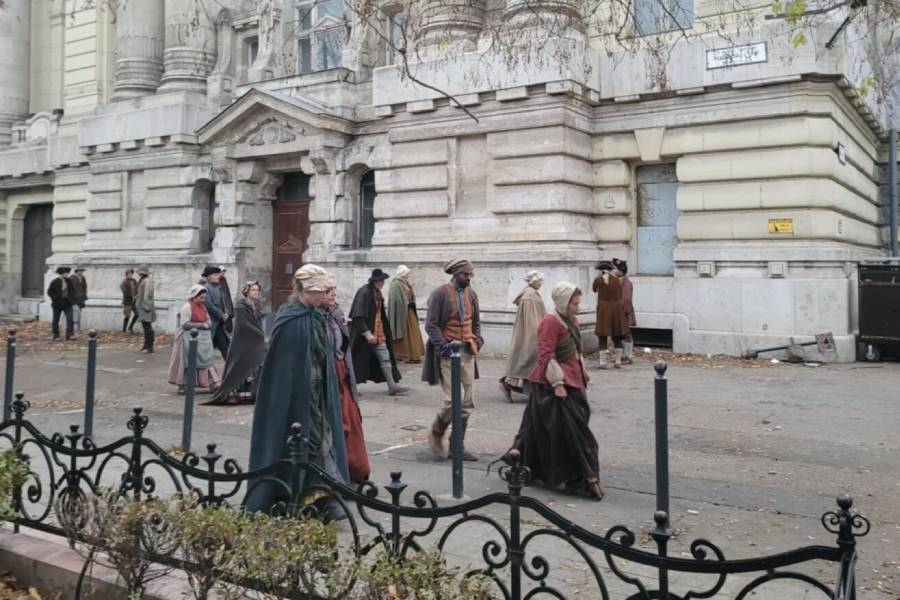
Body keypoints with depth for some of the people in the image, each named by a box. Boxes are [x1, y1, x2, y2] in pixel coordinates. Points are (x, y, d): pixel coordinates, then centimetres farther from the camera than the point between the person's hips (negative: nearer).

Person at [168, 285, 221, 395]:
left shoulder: (202, 306, 13)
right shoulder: (187, 307, -11)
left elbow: (209, 321, 17)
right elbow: (184, 324, -17)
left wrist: (207, 325, -6)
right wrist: (201, 325, -17)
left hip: (203, 339, 7)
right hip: (190, 338, -7)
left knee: (206, 361, 4)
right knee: (188, 362, 1)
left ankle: (212, 384, 4)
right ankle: (182, 385, 12)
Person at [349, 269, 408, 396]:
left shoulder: (377, 293, 10)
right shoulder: (364, 293, -18)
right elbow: (358, 316, -23)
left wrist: (382, 331, 20)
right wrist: (367, 333, -29)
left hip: (378, 332, 9)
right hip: (366, 333, -9)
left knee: (385, 358, 5)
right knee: (358, 360, 2)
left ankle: (392, 386, 7)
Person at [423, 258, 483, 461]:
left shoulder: (471, 294, 10)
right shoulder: (441, 293, -8)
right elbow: (431, 325, -9)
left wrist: (477, 340, 5)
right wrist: (443, 346, -17)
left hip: (467, 352, 6)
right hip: (448, 352, -6)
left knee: (468, 402, 6)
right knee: (452, 401, -7)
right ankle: (436, 434, 20)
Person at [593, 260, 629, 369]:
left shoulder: (598, 279, -1)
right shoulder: (617, 280, 4)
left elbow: (594, 290, 17)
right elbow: (620, 295, 9)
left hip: (604, 308, -2)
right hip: (617, 308, 2)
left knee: (603, 336, 1)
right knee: (617, 336, 11)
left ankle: (603, 362, -2)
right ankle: (618, 361, 13)